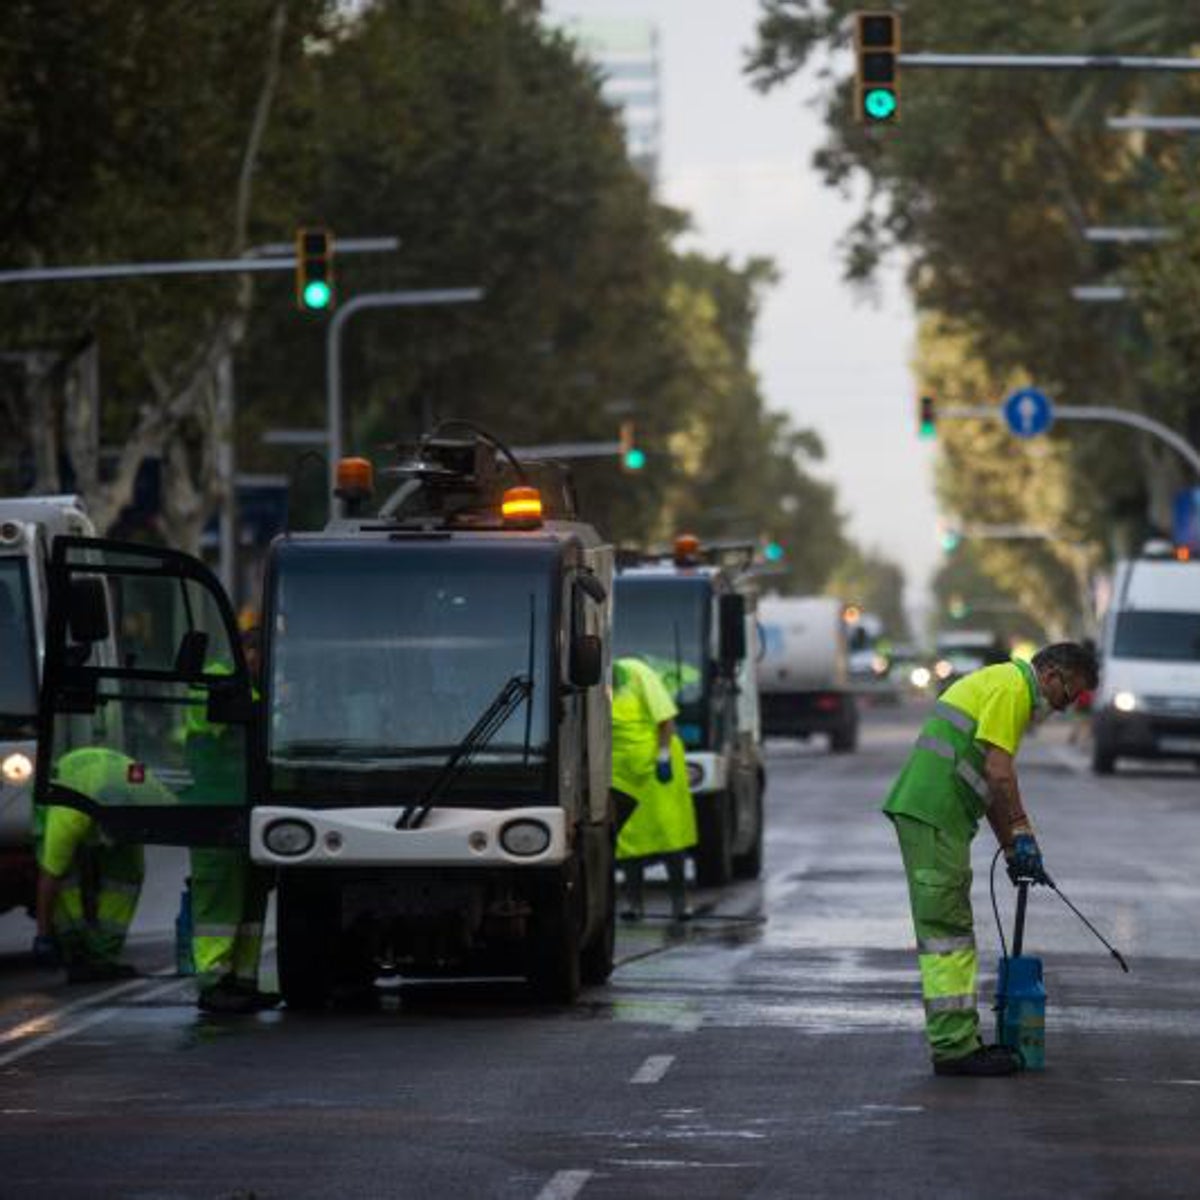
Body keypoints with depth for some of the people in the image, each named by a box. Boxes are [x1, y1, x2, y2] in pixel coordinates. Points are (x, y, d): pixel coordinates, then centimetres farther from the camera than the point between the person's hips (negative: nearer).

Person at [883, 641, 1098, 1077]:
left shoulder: (1005, 684, 25)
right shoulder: (1011, 686, -9)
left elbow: (991, 782, 27)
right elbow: (999, 771, -17)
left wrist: (1013, 849, 22)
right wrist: (1022, 834, -9)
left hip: (929, 813, 11)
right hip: (932, 816, -11)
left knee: (952, 928, 13)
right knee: (945, 930, -9)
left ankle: (958, 1040, 17)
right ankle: (954, 1048, -9)